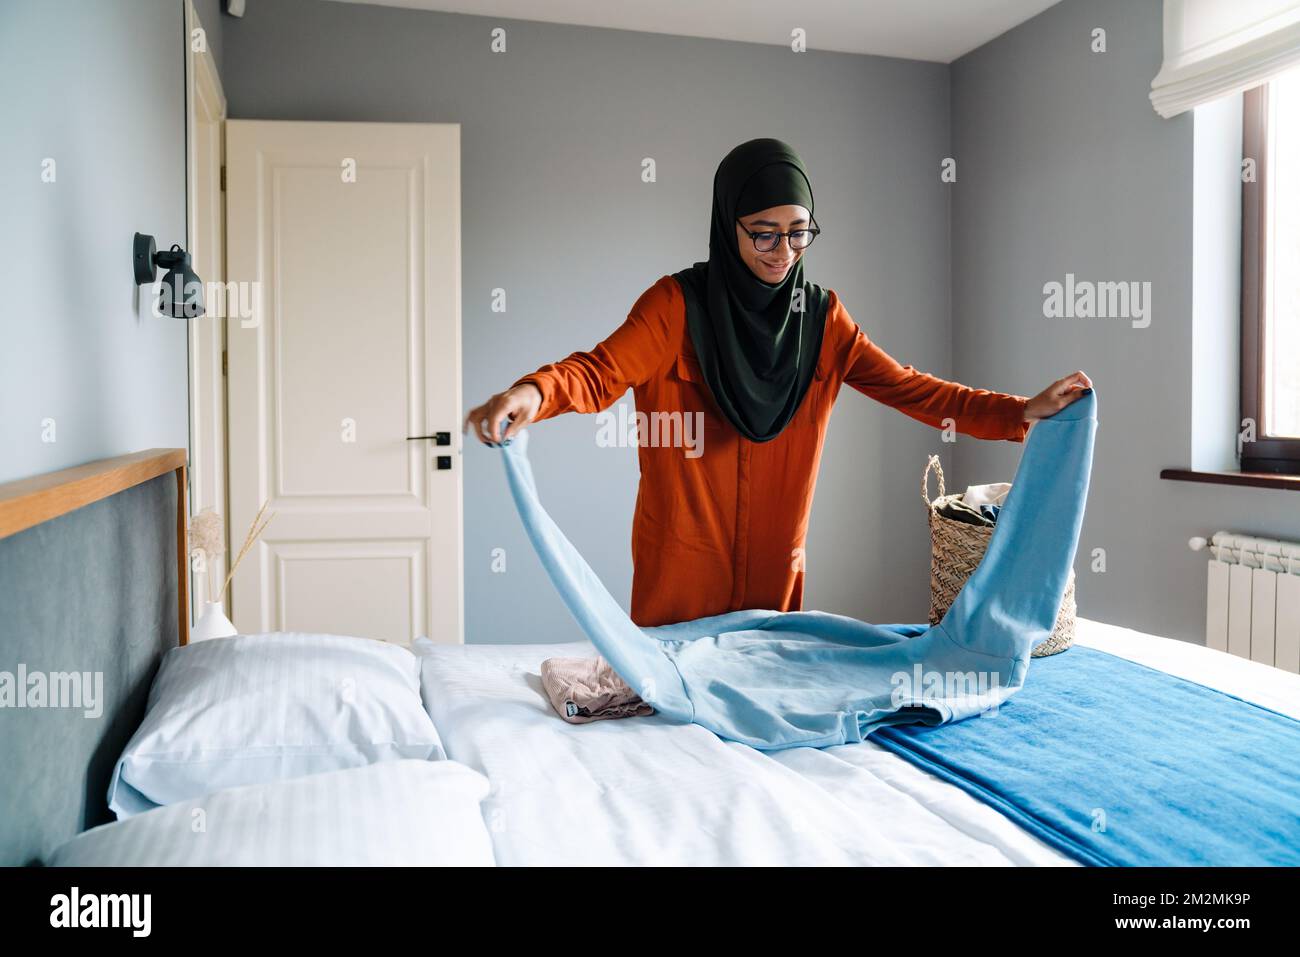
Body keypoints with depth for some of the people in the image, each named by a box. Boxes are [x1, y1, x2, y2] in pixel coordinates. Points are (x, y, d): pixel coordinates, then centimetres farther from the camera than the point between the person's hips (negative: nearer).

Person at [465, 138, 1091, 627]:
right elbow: (601, 373, -22)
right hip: (681, 565, -3)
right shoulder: (680, 304, -10)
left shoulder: (821, 318, 2)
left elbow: (906, 388, -2)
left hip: (775, 566, 4)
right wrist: (534, 393, -44)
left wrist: (1021, 411, -12)